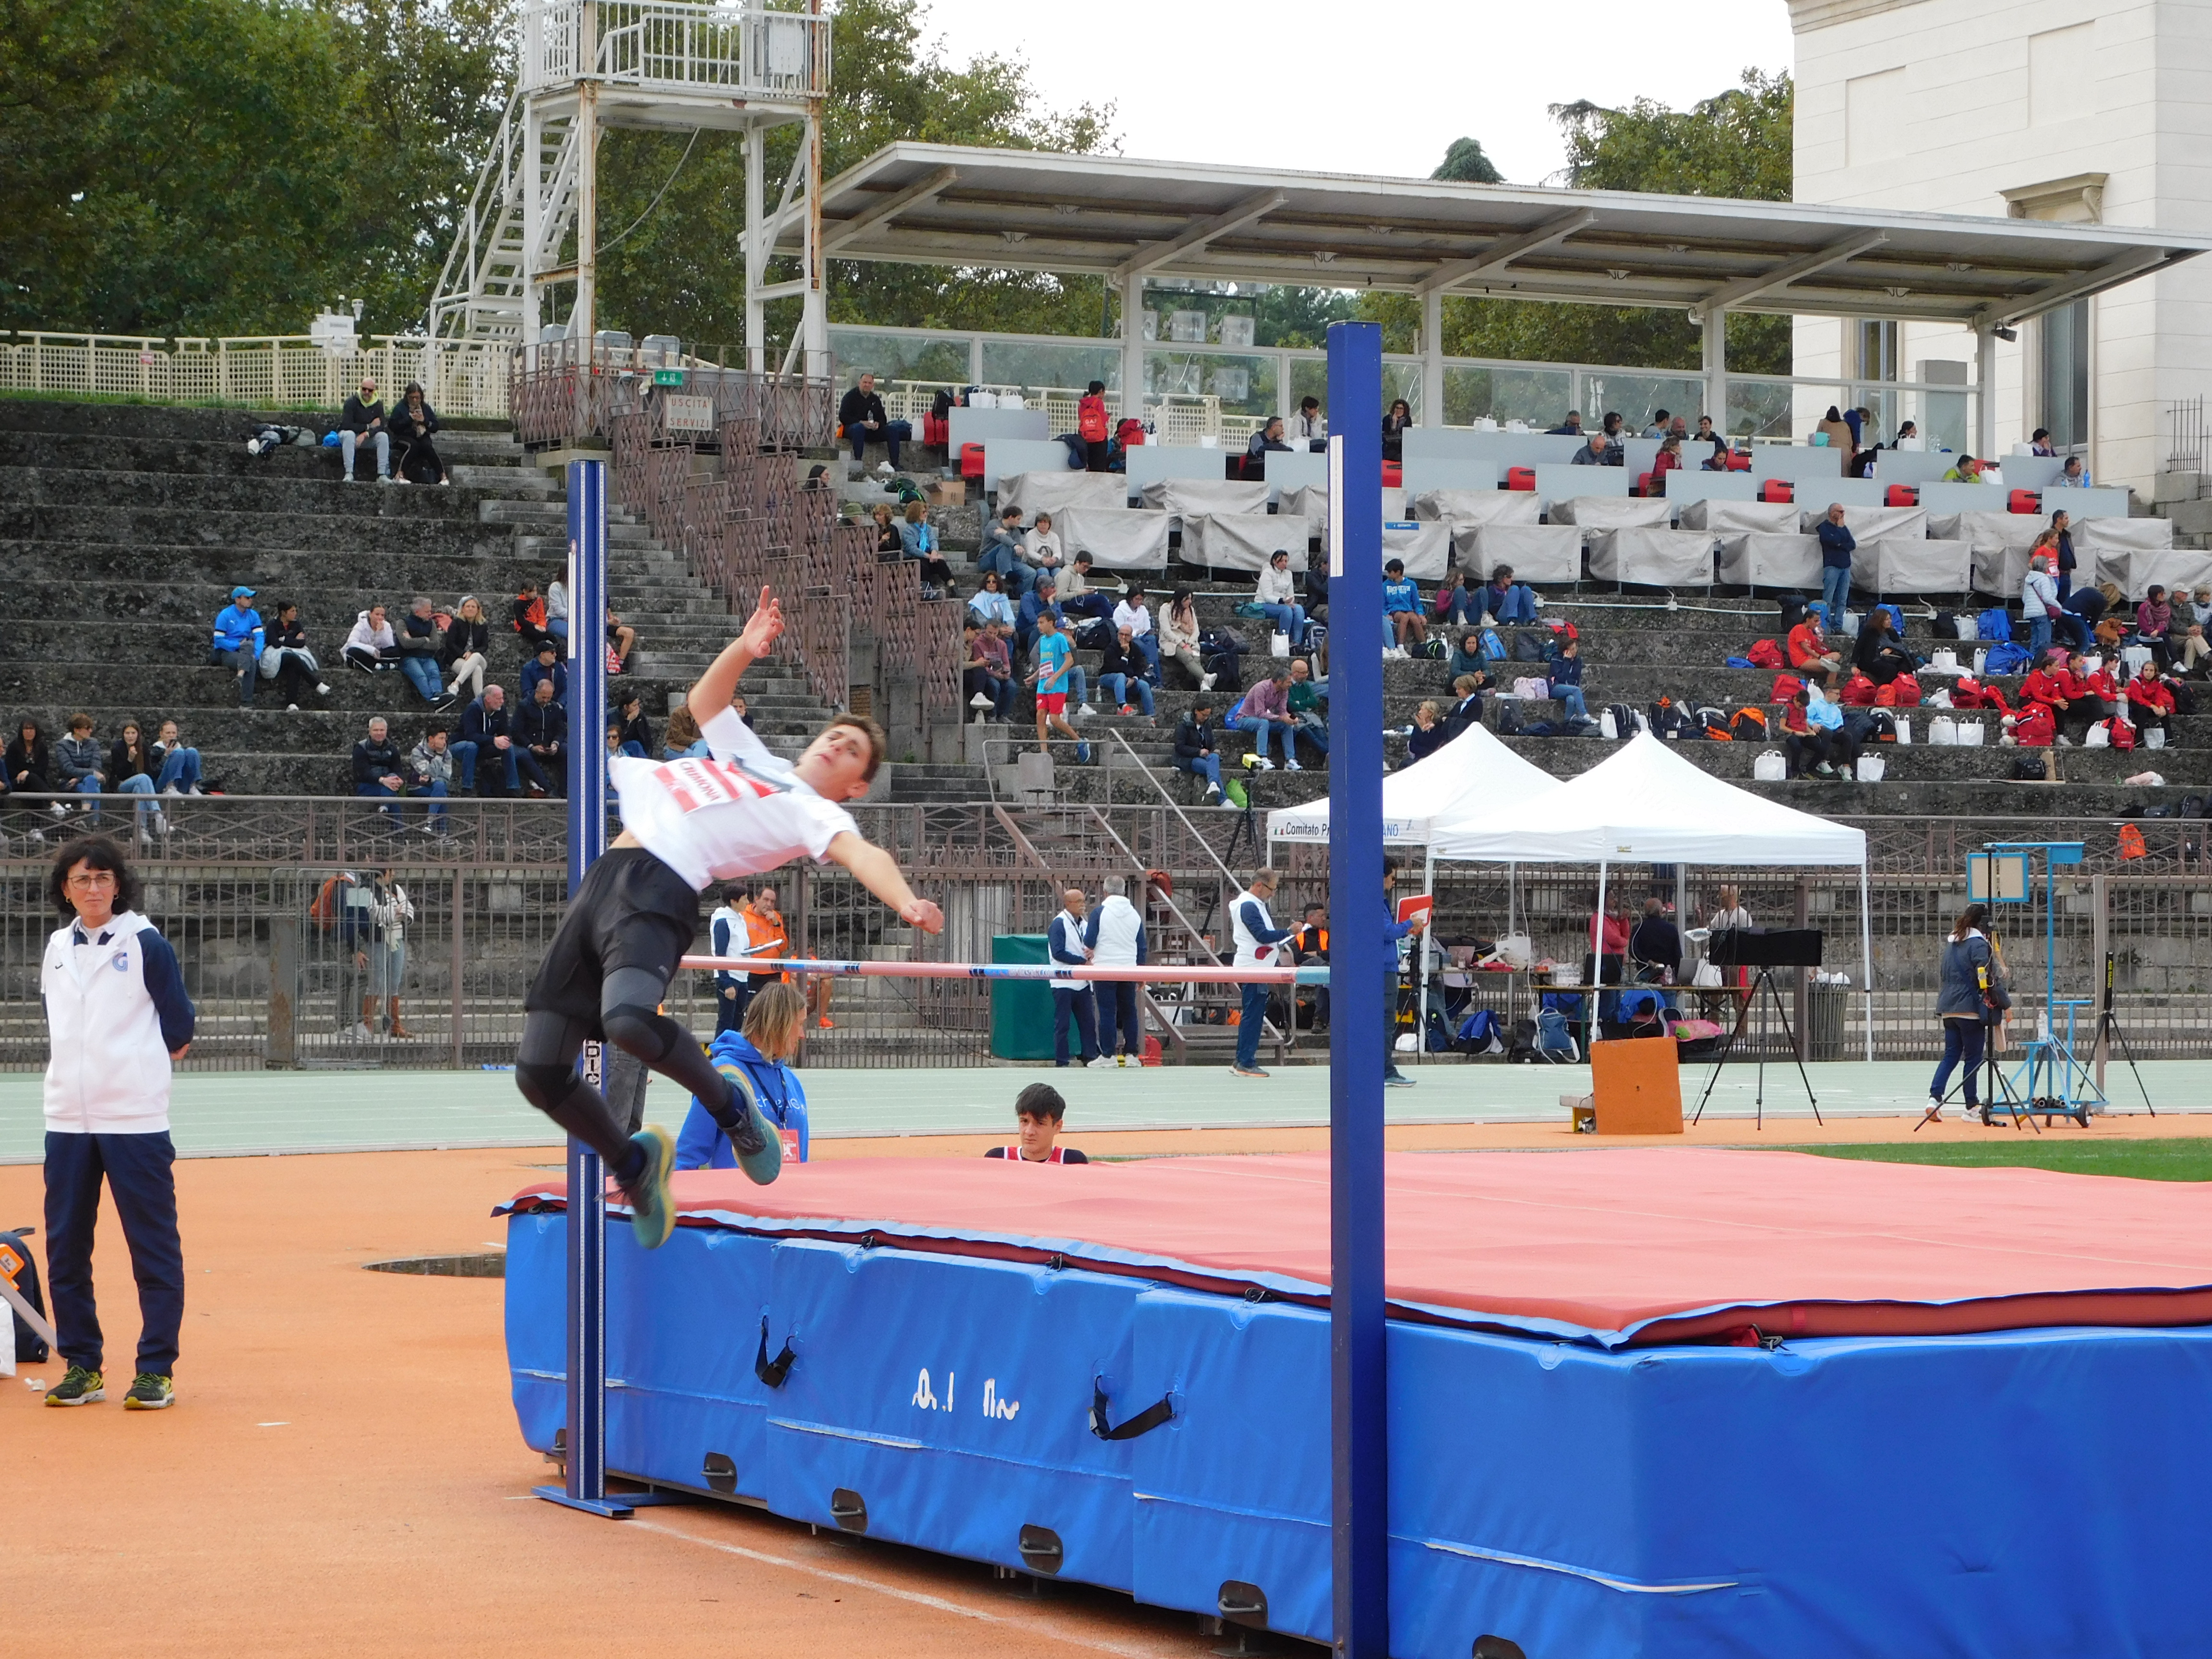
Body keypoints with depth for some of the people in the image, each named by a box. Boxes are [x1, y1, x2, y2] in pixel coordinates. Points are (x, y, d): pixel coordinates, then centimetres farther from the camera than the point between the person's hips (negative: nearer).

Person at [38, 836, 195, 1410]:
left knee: (152, 1245, -3)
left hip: (135, 1119, -5)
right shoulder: (57, 950, 10)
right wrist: (87, 1071, 12)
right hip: (68, 1119, 5)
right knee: (65, 1248, 7)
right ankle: (82, 1366, 16)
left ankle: (157, 1370, 2)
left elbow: (179, 1034, 0)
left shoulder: (145, 944, -5)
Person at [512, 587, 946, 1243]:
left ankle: (730, 1107, -6)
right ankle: (634, 1164, 25)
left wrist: (906, 902, -32)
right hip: (603, 877, 7)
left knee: (629, 1019, -37)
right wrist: (746, 647, 20)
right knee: (538, 1070, -2)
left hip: (659, 891, -7)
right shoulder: (755, 760, 28)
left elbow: (862, 854, -12)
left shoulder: (814, 814, 6)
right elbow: (703, 701, 36)